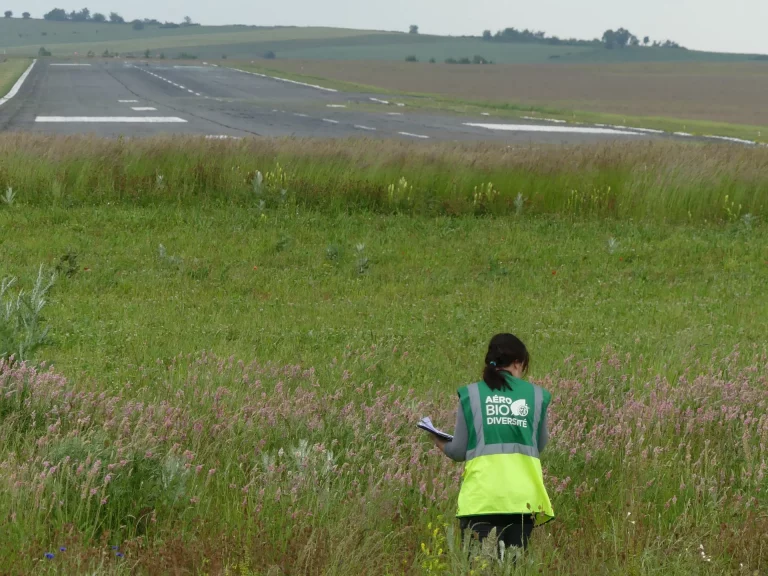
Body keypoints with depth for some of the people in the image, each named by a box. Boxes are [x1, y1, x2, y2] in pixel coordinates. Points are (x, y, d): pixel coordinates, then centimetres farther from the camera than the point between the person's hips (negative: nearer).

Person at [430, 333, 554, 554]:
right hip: (523, 493, 2)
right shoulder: (536, 395, 7)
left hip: (482, 495, -2)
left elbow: (458, 451, 7)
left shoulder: (471, 394, 4)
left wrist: (441, 443, 29)